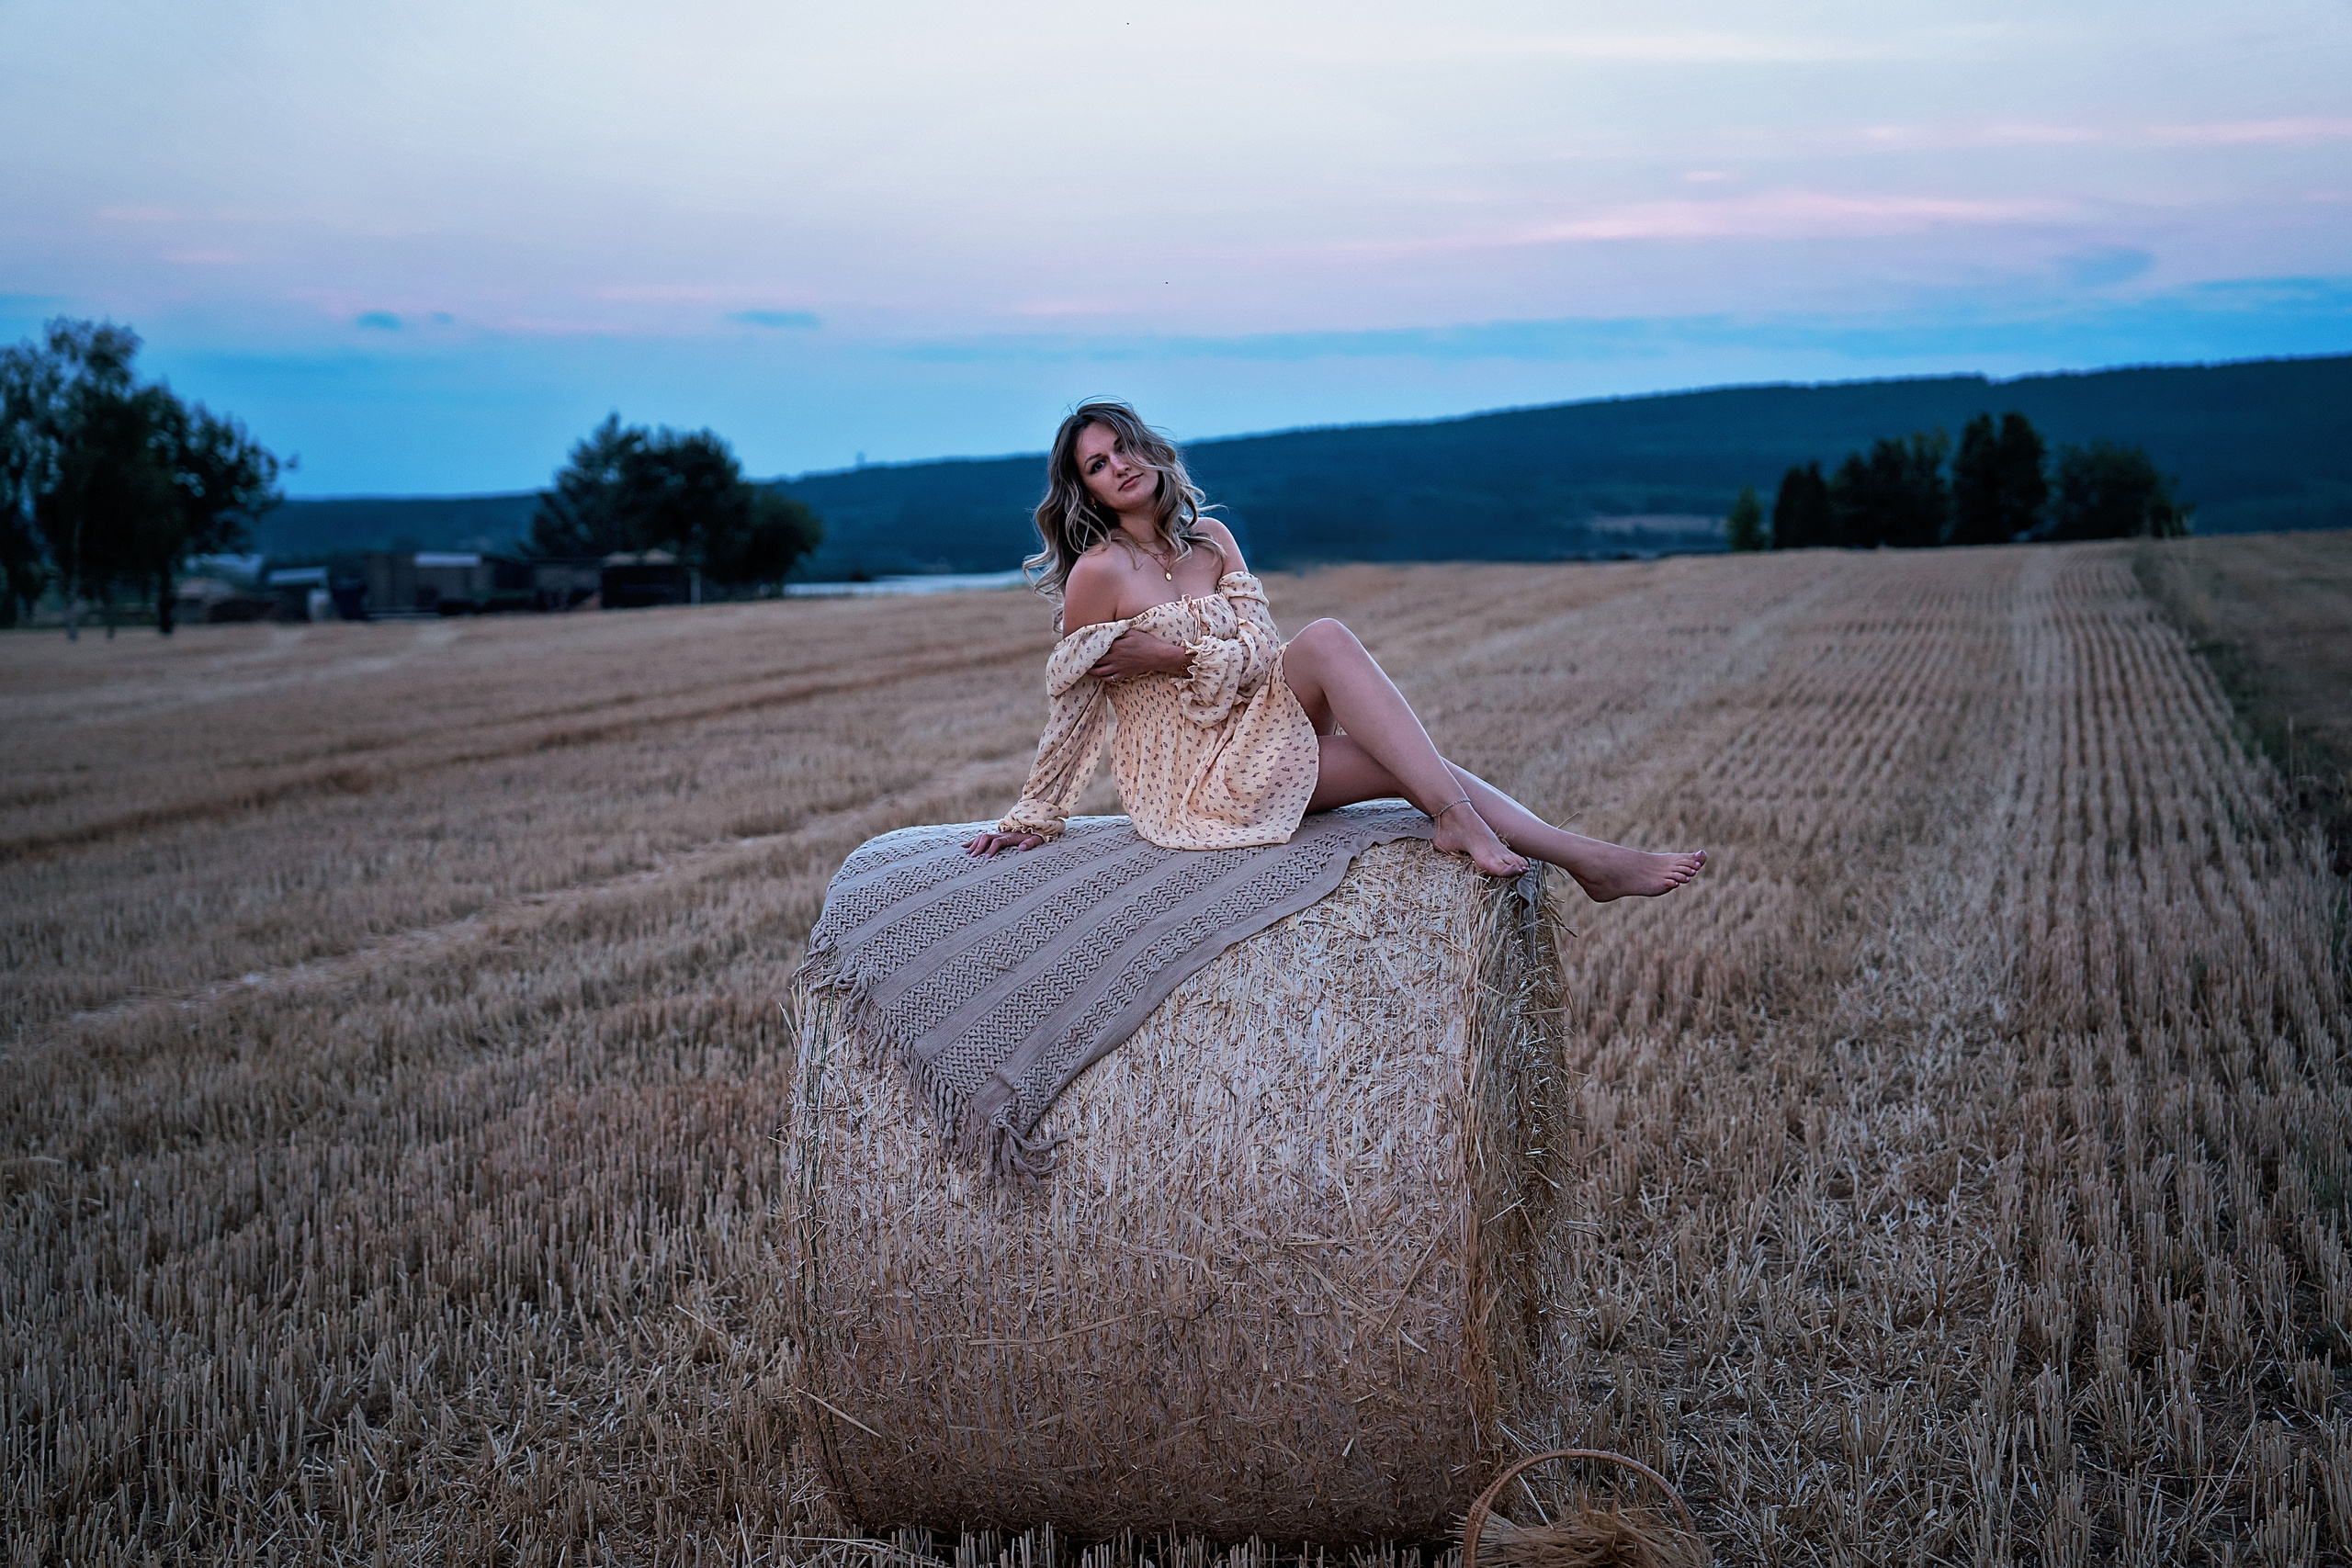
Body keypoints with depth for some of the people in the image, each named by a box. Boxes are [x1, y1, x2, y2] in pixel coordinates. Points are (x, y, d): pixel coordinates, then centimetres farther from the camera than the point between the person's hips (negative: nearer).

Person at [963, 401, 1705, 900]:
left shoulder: (1210, 539, 9)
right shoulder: (1100, 572, -9)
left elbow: (1262, 654, 1)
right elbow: (1074, 707, -2)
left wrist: (1173, 656, -15)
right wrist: (1033, 817, 1)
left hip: (1248, 739, 6)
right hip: (1184, 777, -6)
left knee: (1406, 765, -19)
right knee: (1327, 640, -26)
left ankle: (1583, 858, -25)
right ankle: (1455, 816, -33)